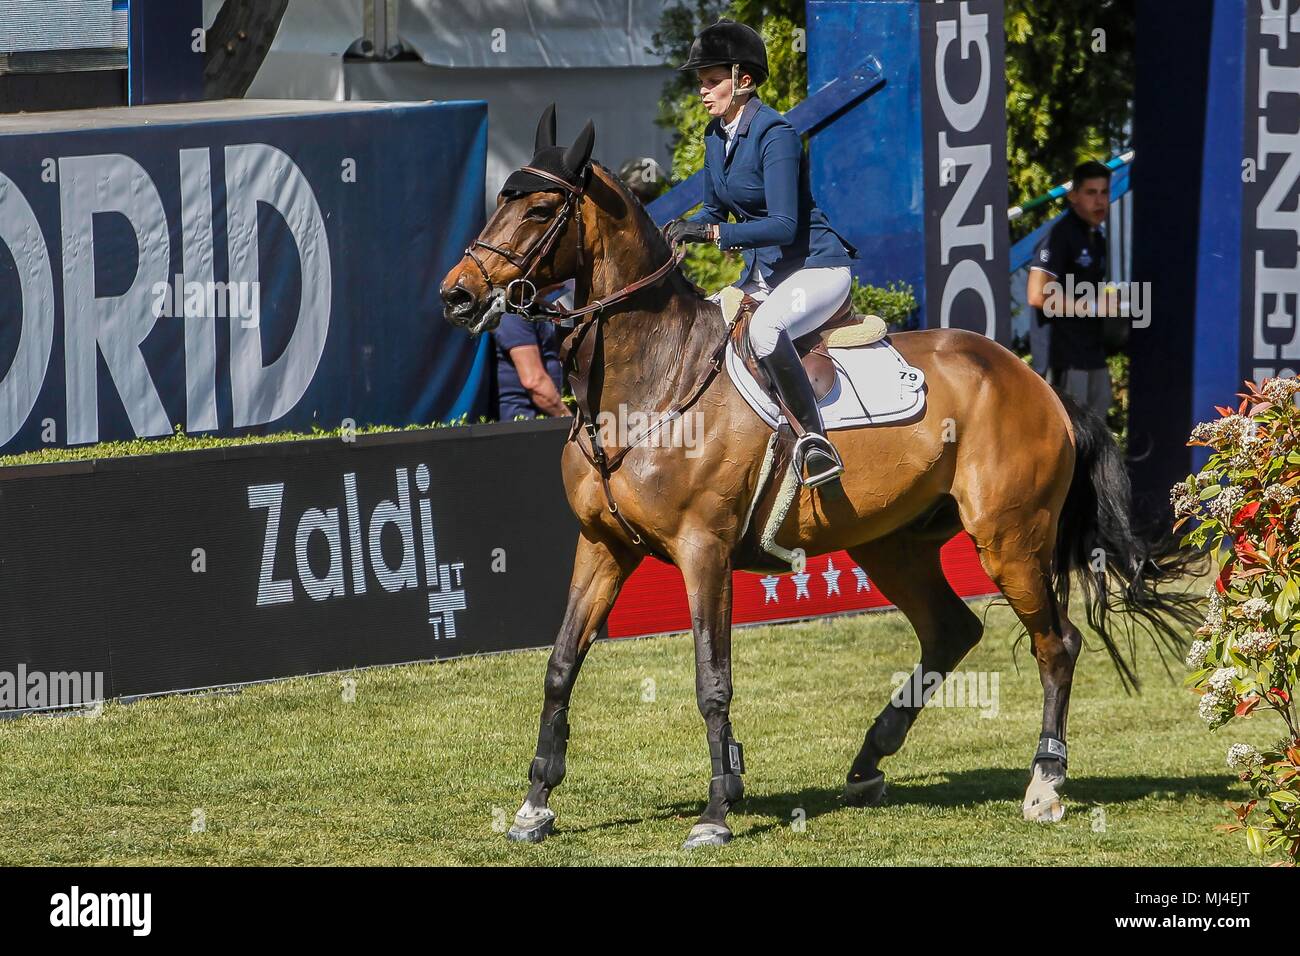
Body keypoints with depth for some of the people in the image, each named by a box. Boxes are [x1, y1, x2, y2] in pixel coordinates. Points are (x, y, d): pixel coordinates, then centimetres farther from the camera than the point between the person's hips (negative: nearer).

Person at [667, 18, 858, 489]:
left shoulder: (774, 135, -19)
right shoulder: (716, 136, 7)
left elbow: (784, 225, -26)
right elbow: (714, 209, 19)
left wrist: (713, 232, -32)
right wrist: (684, 231, -3)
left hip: (816, 268, -10)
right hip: (762, 273, 10)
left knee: (764, 327, -38)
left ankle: (816, 440, -38)